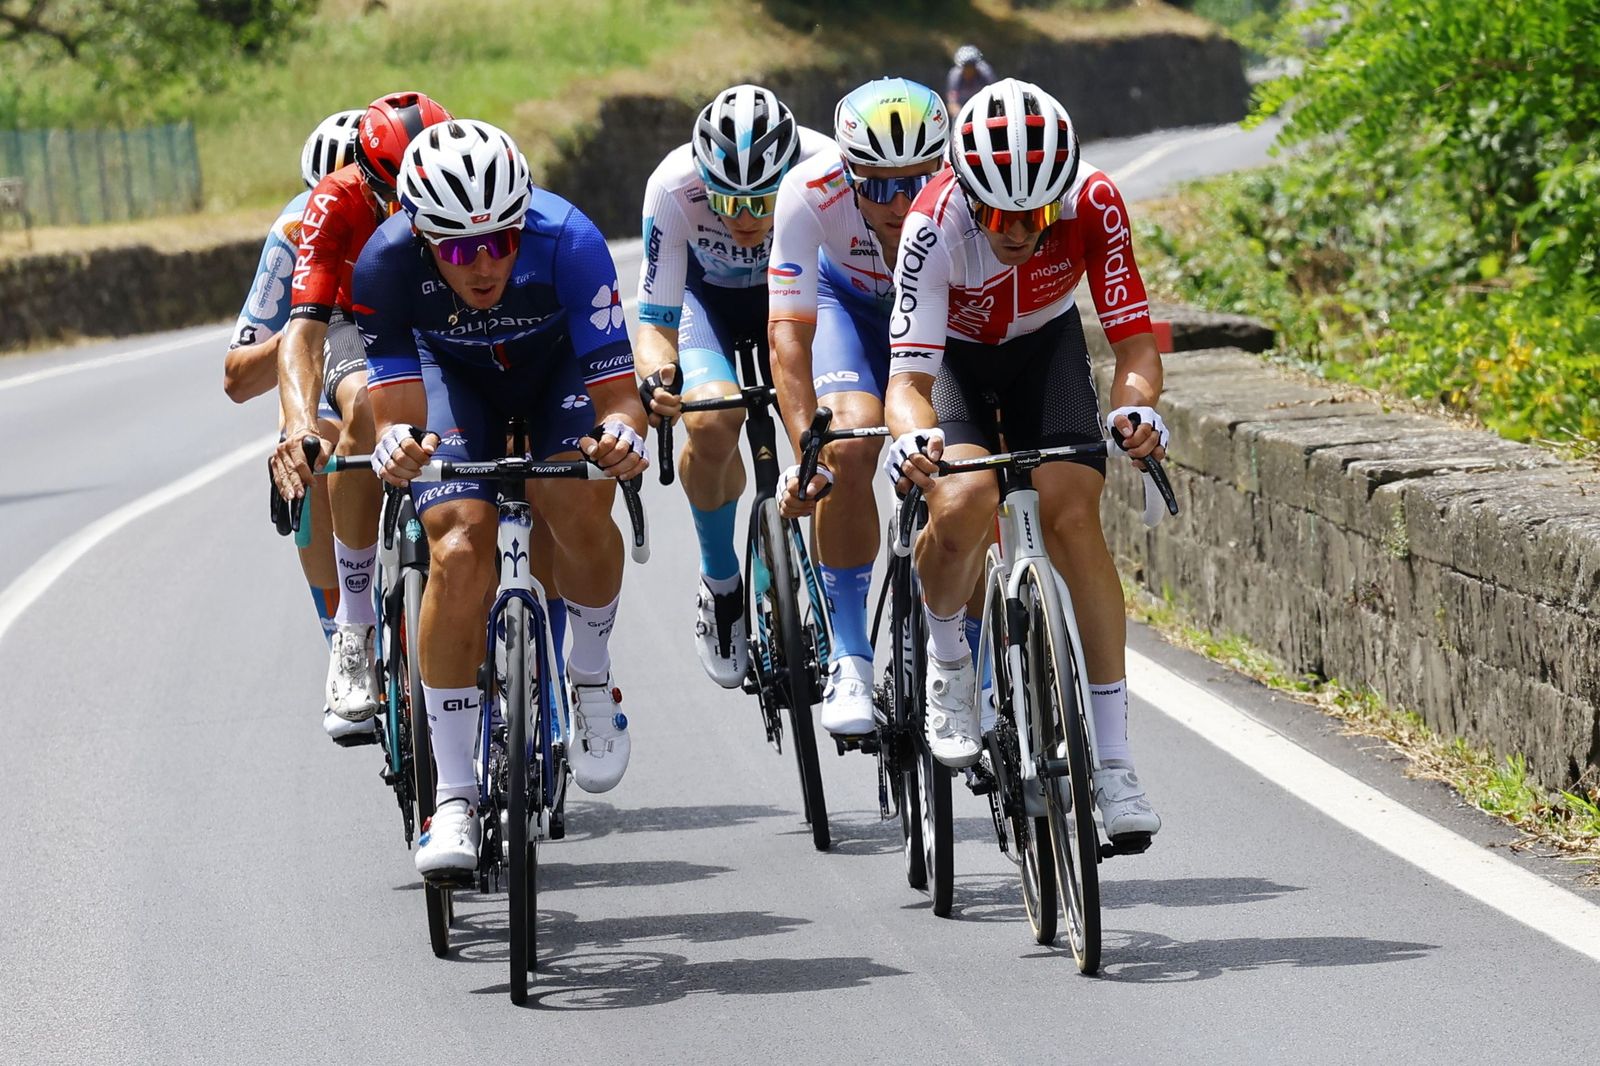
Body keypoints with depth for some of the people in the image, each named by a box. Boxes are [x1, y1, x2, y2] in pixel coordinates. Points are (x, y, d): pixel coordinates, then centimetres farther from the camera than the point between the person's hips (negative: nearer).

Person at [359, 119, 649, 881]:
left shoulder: (567, 242, -37)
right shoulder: (387, 264, -34)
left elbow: (620, 393, -36)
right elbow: (395, 412, -32)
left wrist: (623, 434, -59)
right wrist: (396, 446, -55)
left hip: (561, 365, 0)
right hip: (453, 371, 0)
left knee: (578, 511, -28)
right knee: (460, 546, -22)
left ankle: (591, 680, 4)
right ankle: (453, 798, -16)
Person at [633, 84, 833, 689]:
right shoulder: (674, 189, -37)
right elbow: (655, 323, -32)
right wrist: (656, 376, -54)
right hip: (705, 293, -1)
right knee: (712, 424, -28)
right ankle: (720, 582, -2)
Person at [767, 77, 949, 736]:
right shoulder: (811, 193, -35)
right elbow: (790, 331, -35)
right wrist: (806, 453, -45)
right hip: (851, 302, 0)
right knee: (848, 446, -26)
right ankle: (850, 660, -16)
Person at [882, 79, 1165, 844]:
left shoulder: (1092, 202, -31)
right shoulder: (937, 223, -36)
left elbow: (1136, 342, -29)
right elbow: (908, 378, -38)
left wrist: (1134, 407, -50)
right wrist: (914, 435, -60)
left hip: (1045, 343, 2)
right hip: (952, 352, -2)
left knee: (1074, 516, -18)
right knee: (962, 504, -30)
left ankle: (1113, 761, -13)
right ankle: (947, 665, 1)